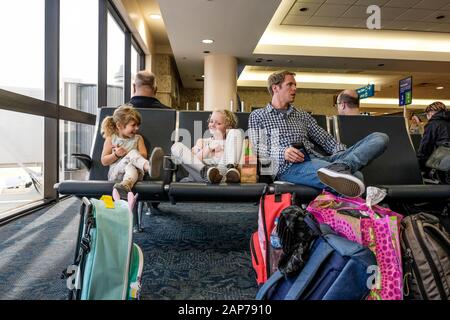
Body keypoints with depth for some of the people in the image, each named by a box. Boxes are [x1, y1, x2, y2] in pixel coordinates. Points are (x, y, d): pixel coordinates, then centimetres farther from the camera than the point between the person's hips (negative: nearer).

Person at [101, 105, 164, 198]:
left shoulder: (138, 138, 15)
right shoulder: (111, 139, 10)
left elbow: (143, 156, 1)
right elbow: (104, 161, 7)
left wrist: (126, 153, -7)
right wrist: (116, 154, -10)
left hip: (135, 171, 2)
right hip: (115, 173, -2)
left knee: (131, 167, -37)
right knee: (133, 153, -31)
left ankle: (125, 185, -69)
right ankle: (150, 167, -63)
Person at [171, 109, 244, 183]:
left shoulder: (229, 142, 27)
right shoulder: (202, 141, 31)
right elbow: (193, 159, 12)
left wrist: (220, 140, 6)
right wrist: (209, 147, 3)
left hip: (223, 170, -1)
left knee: (236, 132, -5)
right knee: (176, 146, -14)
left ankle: (231, 168, -32)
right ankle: (205, 171, -38)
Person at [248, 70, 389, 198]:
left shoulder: (303, 116, 31)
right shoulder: (258, 115, 17)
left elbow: (325, 139, 22)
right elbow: (255, 147, 3)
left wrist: (342, 154, 1)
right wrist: (281, 152, -16)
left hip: (316, 159, 6)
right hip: (288, 166, -6)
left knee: (380, 138, -16)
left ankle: (338, 167, -42)